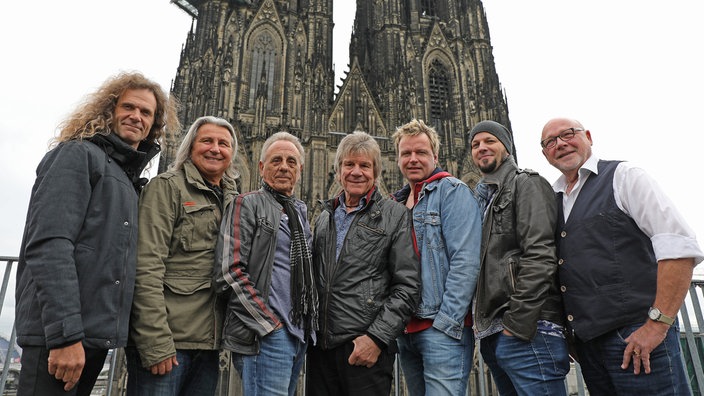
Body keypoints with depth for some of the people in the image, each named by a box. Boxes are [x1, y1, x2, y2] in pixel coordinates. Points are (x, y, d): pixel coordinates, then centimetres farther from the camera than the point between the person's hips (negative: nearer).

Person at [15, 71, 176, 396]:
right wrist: (64, 334, -22)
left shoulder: (131, 178, 18)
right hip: (59, 335, -8)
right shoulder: (78, 155, -5)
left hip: (96, 335, 8)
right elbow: (48, 247, -17)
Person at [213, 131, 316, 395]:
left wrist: (312, 321, 11)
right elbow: (230, 272, -12)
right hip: (265, 333, -7)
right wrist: (270, 323, -15)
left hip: (301, 334, 7)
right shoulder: (247, 204, -3)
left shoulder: (300, 212, 18)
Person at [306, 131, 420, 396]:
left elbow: (407, 287, -7)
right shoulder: (324, 218, 14)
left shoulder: (395, 215, -1)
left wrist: (377, 337, -13)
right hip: (320, 346, 5)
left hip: (367, 347, -4)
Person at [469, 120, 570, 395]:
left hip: (527, 330, -8)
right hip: (492, 336, 8)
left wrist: (517, 323, -18)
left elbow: (539, 256, -13)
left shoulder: (526, 184, 0)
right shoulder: (482, 200, 23)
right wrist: (484, 326, 12)